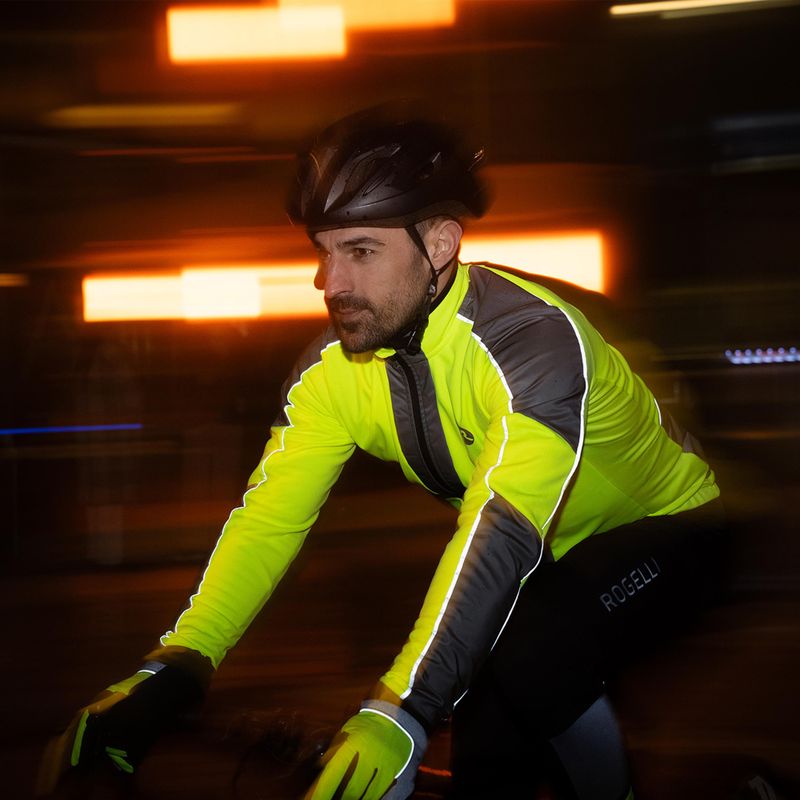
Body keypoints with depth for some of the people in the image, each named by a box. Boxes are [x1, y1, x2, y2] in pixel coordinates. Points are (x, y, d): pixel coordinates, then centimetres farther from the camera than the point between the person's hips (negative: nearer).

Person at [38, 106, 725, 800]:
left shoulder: (533, 338, -34)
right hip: (550, 555, 6)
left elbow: (502, 528, -46)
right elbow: (269, 517, -20)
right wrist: (170, 671, -34)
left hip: (661, 525, -5)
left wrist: (404, 708, -56)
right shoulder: (334, 369, -14)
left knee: (530, 662, -31)